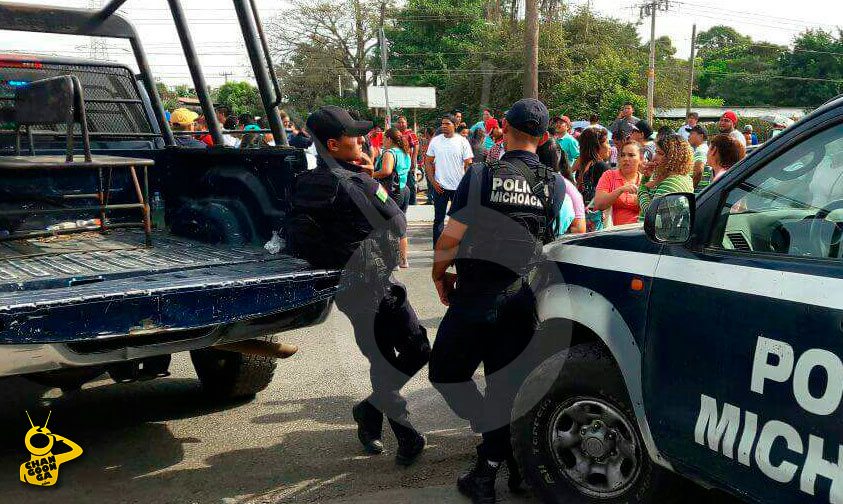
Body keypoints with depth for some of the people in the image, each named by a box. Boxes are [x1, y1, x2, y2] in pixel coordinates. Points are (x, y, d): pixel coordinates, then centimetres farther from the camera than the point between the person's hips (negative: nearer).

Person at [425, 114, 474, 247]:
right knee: (439, 218, 4)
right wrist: (433, 181, -3)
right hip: (440, 186, 1)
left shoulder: (462, 141, -1)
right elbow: (428, 162, 8)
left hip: (459, 186, -1)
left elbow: (468, 164, -1)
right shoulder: (435, 141, 4)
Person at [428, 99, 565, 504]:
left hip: (476, 299, -4)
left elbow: (450, 239, -11)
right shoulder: (556, 185, -1)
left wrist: (439, 273, 8)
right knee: (507, 384, 17)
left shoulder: (480, 177, -13)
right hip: (524, 301, 4)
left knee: (446, 372, 13)